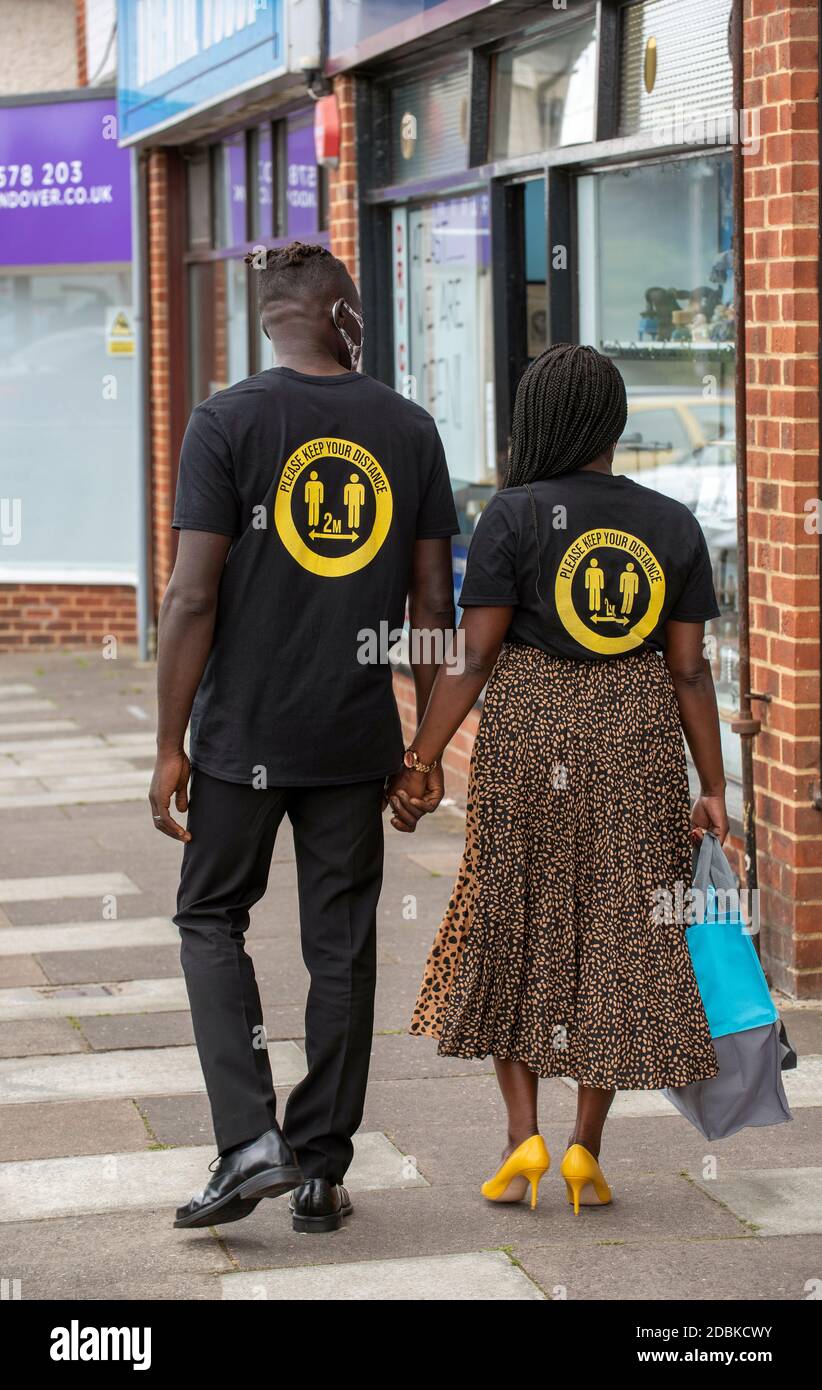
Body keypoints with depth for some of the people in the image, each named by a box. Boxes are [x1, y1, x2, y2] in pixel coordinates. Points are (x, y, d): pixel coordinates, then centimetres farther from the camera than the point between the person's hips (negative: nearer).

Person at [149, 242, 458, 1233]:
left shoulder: (227, 422, -7)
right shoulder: (409, 429, 2)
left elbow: (193, 596, -11)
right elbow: (433, 602, 4)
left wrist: (169, 745, -5)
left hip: (243, 736, -2)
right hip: (358, 740, 2)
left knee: (212, 919, 12)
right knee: (341, 946, 9)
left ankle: (250, 1137, -3)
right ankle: (321, 1169, 15)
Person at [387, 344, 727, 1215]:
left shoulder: (514, 516, -7)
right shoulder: (673, 527, 2)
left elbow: (473, 657, -11)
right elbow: (689, 670, 0)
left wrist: (421, 764, -7)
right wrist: (713, 790, 3)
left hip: (527, 736, -2)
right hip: (637, 745, 2)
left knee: (510, 929, 13)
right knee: (618, 939, 9)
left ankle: (523, 1136, 6)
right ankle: (586, 1150, 6)